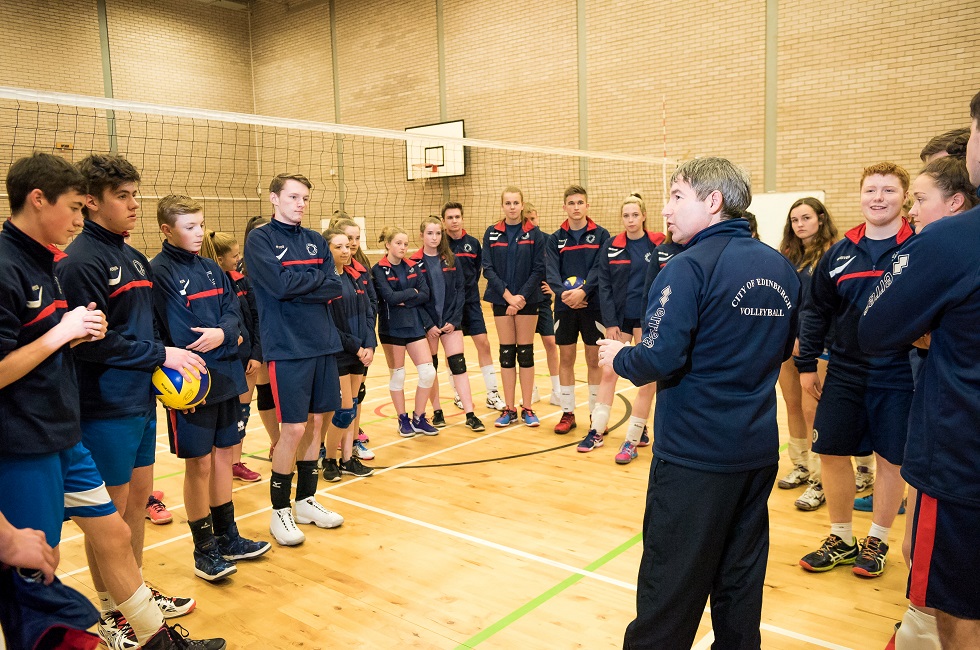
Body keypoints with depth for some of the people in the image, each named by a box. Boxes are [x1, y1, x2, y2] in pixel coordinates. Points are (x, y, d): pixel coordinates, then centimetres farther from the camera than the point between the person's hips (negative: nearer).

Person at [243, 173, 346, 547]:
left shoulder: (315, 241, 13)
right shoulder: (260, 239, -3)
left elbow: (335, 288, 2)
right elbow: (280, 285, -18)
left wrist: (298, 287, -11)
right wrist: (317, 279, -4)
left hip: (323, 344, 6)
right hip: (287, 347, -5)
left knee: (316, 422, 11)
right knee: (293, 428, -4)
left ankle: (306, 501, 26)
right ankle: (279, 510, 14)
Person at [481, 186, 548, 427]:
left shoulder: (534, 234, -1)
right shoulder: (492, 233, 3)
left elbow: (538, 269, -4)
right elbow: (487, 268, -3)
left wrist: (522, 296, -15)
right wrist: (508, 295, -13)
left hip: (527, 299, -1)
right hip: (501, 299, 1)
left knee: (525, 353, 3)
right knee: (506, 353, 5)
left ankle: (527, 409, 11)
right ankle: (509, 409, 13)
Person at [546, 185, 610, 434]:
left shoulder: (601, 235, 1)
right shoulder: (556, 238, 6)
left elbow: (600, 269, -10)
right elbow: (551, 272, -4)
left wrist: (583, 291, -24)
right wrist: (563, 293, -22)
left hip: (593, 304, -2)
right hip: (564, 306, 2)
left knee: (594, 360, 6)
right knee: (566, 359, 7)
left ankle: (596, 413, 18)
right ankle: (567, 413, 18)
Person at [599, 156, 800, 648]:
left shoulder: (690, 268, -17)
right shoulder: (781, 269, 5)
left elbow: (659, 360, -23)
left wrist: (618, 357, -4)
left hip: (695, 455, -7)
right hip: (759, 450, 7)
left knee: (671, 581, 7)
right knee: (741, 576, 18)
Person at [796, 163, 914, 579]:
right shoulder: (839, 253, 4)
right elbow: (816, 311, 8)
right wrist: (806, 364, 6)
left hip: (897, 377, -3)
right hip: (844, 373, 3)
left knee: (890, 458, 7)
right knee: (831, 451, 7)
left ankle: (876, 541, 28)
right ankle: (842, 539, 26)